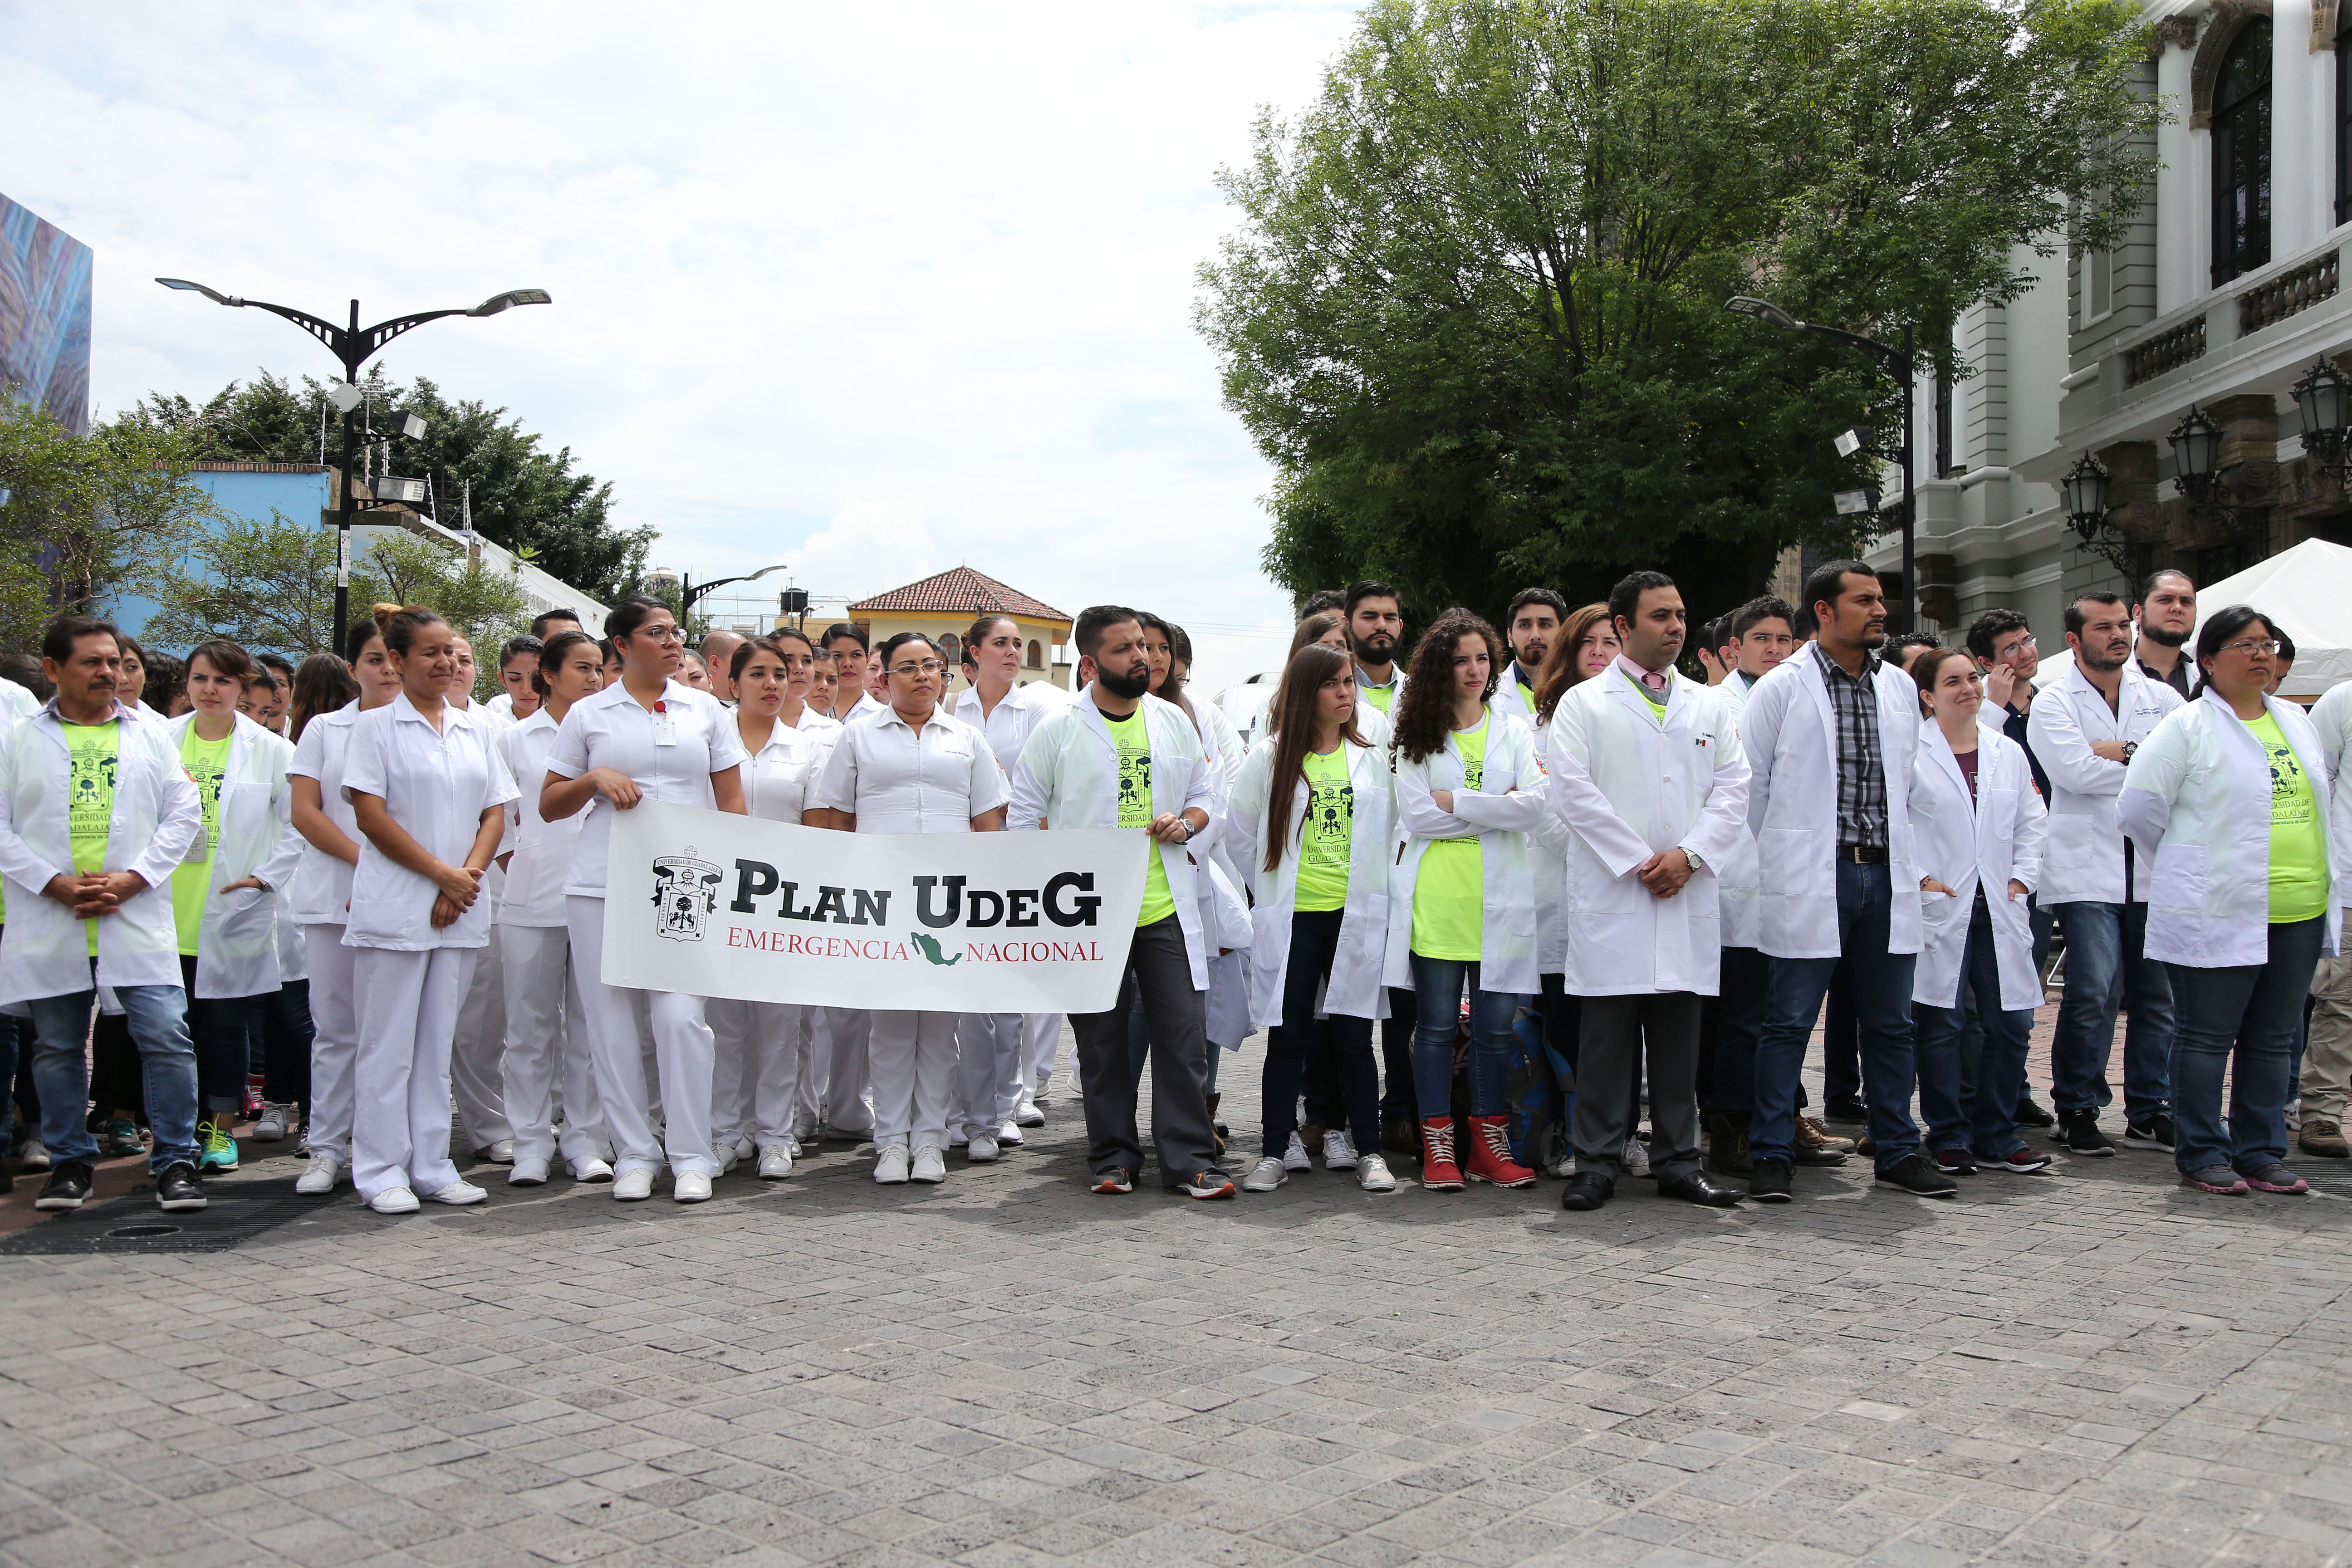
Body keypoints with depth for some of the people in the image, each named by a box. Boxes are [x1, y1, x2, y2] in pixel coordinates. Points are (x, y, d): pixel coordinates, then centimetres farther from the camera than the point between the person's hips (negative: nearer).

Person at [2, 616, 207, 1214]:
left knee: (166, 1038, -7)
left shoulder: (151, 733, 8)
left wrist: (131, 879, -7)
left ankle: (175, 1162, 2)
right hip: (49, 924, 1)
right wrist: (56, 884, -10)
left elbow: (184, 814, 4)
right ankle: (69, 1161, 23)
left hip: (136, 917, 0)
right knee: (58, 1047, 10)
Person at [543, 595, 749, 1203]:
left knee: (682, 1016, -9)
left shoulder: (705, 710, 12)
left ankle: (692, 1156, 1)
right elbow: (549, 805, 12)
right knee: (613, 1022, 2)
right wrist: (595, 777, -7)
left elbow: (731, 801, 12)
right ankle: (633, 1155, 12)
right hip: (601, 885, 1)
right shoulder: (588, 715, 9)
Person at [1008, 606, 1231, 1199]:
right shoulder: (1058, 729, 0)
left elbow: (1205, 795, 18)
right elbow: (1024, 814, 5)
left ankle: (1189, 1161, 6)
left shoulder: (1173, 721, 9)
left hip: (1166, 908, 2)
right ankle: (1113, 1158, 18)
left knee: (1184, 1034, -1)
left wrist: (1187, 823, -4)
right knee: (1102, 1040, 6)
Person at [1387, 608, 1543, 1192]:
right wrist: (1497, 809, -7)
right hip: (1435, 900, -1)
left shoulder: (1514, 732, 11)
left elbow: (1535, 807, -4)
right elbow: (1416, 815, -7)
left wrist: (1455, 802, -8)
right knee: (1437, 1026, 2)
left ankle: (1489, 1144, 14)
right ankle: (1438, 1147, 9)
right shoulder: (1417, 735, 7)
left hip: (1499, 901, 2)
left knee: (1496, 1027, 3)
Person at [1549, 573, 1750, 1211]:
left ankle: (1678, 1161, 16)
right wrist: (1638, 862, -10)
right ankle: (1596, 1164, 5)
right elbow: (1574, 791, -6)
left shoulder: (1709, 707, 16)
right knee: (1607, 1034, -2)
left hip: (1688, 895, 4)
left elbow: (1733, 789, 8)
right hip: (1611, 895, -3)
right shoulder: (1584, 704, 4)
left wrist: (1689, 854, -7)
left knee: (1679, 1033, 7)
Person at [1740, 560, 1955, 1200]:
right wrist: (1784, 856, 2)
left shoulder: (1900, 688, 12)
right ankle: (1770, 1155, 7)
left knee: (1890, 1025, 10)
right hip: (1810, 879, -5)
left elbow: (1909, 781, 19)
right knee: (1790, 1022, -1)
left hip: (1887, 876, 5)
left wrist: (1904, 855, 15)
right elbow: (1751, 782, 0)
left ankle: (1897, 1150, 21)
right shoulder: (1783, 687, -4)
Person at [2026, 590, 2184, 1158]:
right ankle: (2077, 1111, 4)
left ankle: (2150, 1112, 17)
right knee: (2094, 994, -9)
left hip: (2154, 870, 4)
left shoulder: (2161, 696, 15)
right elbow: (2074, 771, -13)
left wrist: (2123, 751, -11)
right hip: (2087, 871, -4)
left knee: (2160, 997, 6)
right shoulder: (2054, 702, 3)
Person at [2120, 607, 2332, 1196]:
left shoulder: (2295, 720, 13)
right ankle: (2202, 1156, 10)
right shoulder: (2187, 727, -7)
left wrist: (2308, 870, 17)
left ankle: (2261, 1153, 20)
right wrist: (2193, 860, 1)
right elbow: (2137, 809, -7)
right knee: (2206, 1038, 1)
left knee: (2274, 1041, 11)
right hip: (2217, 913, -6)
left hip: (2299, 911, 6)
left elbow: (2316, 796, 26)